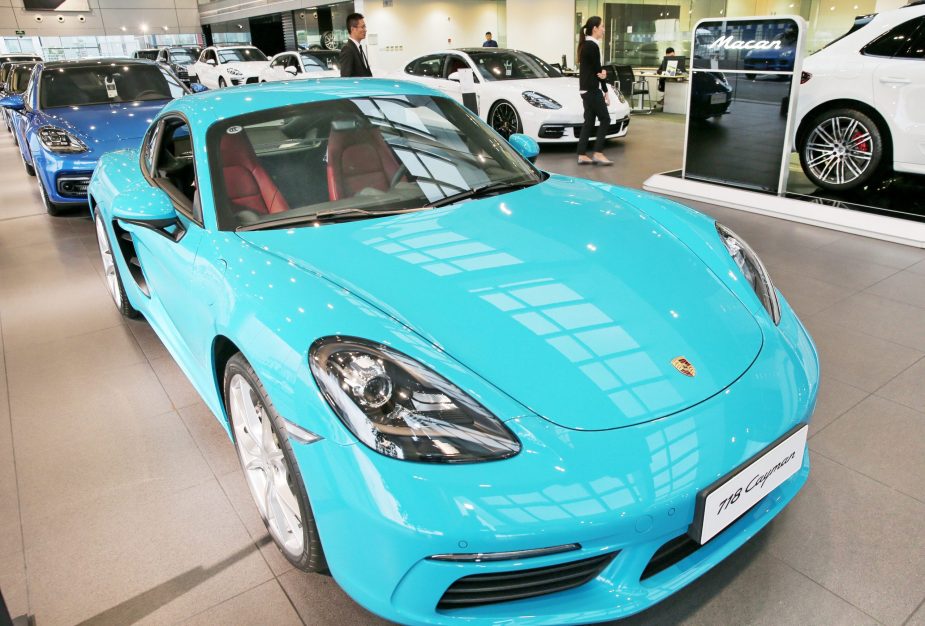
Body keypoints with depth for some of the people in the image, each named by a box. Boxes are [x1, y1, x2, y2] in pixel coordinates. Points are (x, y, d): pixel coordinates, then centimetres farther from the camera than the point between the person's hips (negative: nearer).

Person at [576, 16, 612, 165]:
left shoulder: (585, 44, 15)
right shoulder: (593, 46, -15)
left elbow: (594, 68, 12)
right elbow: (597, 69, -11)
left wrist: (602, 72, -11)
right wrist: (605, 91, -2)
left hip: (585, 89, 9)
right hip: (592, 89, -9)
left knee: (589, 121, 9)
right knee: (605, 119, -3)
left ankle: (582, 155, 7)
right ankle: (597, 153, -3)